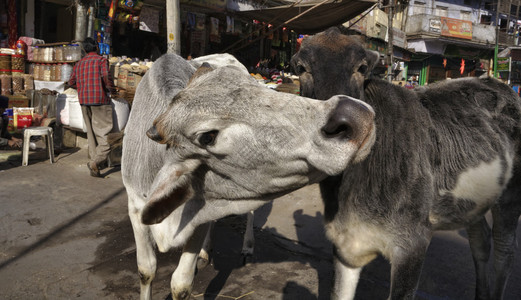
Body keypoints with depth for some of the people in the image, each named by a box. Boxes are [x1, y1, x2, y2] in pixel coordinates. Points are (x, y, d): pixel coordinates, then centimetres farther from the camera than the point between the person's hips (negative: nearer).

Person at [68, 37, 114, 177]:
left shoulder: (79, 63, 14)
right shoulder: (101, 60, -4)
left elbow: (71, 82, 16)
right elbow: (106, 75, -21)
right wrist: (109, 89, -6)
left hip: (84, 101, 7)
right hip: (100, 100, -6)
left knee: (91, 133, 17)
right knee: (105, 134, -6)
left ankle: (95, 159, 23)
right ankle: (95, 162, -19)